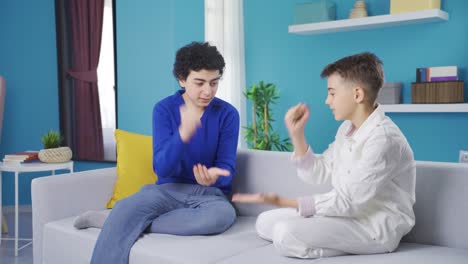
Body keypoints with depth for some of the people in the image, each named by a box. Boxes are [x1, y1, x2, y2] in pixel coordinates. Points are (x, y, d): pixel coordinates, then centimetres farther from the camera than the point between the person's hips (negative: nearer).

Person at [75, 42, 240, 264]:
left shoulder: (227, 114, -3)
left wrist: (214, 176, -31)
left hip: (209, 193, 1)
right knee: (124, 208, -35)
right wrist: (183, 134, -34)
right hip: (169, 188, -1)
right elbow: (161, 168, -14)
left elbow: (227, 167, -5)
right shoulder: (164, 109, -4)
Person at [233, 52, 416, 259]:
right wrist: (296, 134, -4)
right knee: (265, 222, 6)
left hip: (376, 227, -9)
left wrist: (281, 202, -24)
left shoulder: (383, 139, -23)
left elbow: (348, 201, -25)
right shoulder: (348, 127, 6)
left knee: (285, 233, -26)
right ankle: (347, 243, 0)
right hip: (349, 212, 9)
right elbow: (319, 174, 9)